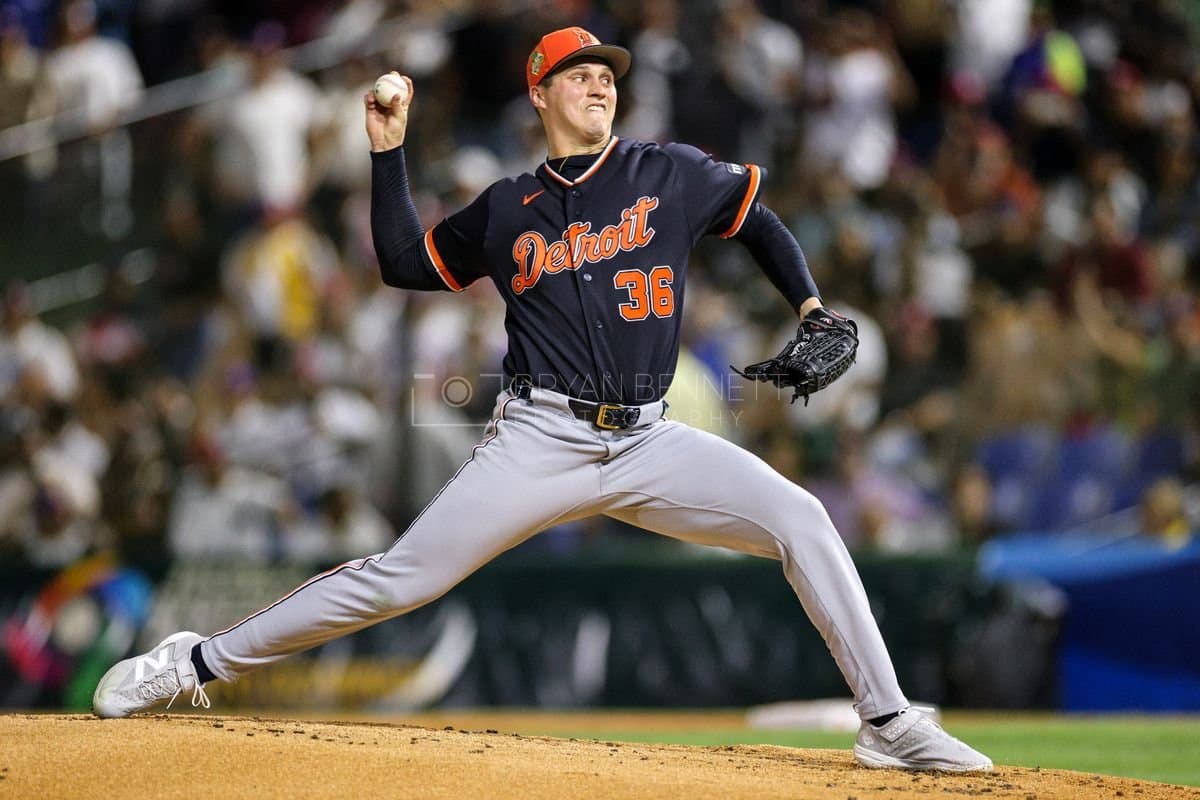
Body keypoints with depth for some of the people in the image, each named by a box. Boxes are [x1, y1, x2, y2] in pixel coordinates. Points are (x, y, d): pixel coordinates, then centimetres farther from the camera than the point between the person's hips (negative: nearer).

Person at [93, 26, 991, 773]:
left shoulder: (673, 175, 8)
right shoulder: (506, 209, 10)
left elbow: (759, 216, 20)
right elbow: (407, 263, 17)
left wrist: (811, 308, 7)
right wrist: (389, 152, 10)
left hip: (648, 440, 1)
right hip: (539, 439, -1)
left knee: (800, 518, -18)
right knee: (401, 577, -9)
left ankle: (889, 723, -12)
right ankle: (197, 661, 0)